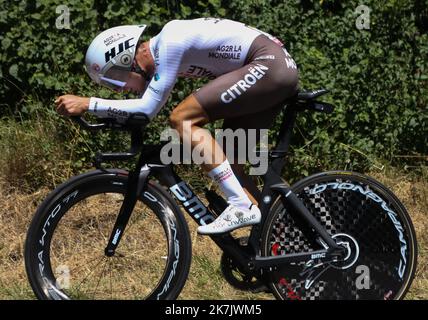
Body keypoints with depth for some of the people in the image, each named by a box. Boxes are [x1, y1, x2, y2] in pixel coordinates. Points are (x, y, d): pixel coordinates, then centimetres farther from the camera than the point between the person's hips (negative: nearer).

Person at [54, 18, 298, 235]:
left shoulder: (170, 43, -16)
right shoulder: (157, 53, 13)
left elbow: (147, 108, -19)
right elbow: (145, 109, 19)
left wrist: (87, 104, -18)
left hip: (268, 64, -10)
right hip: (282, 70, 10)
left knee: (183, 117, -14)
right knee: (224, 155, 11)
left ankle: (242, 206, -18)